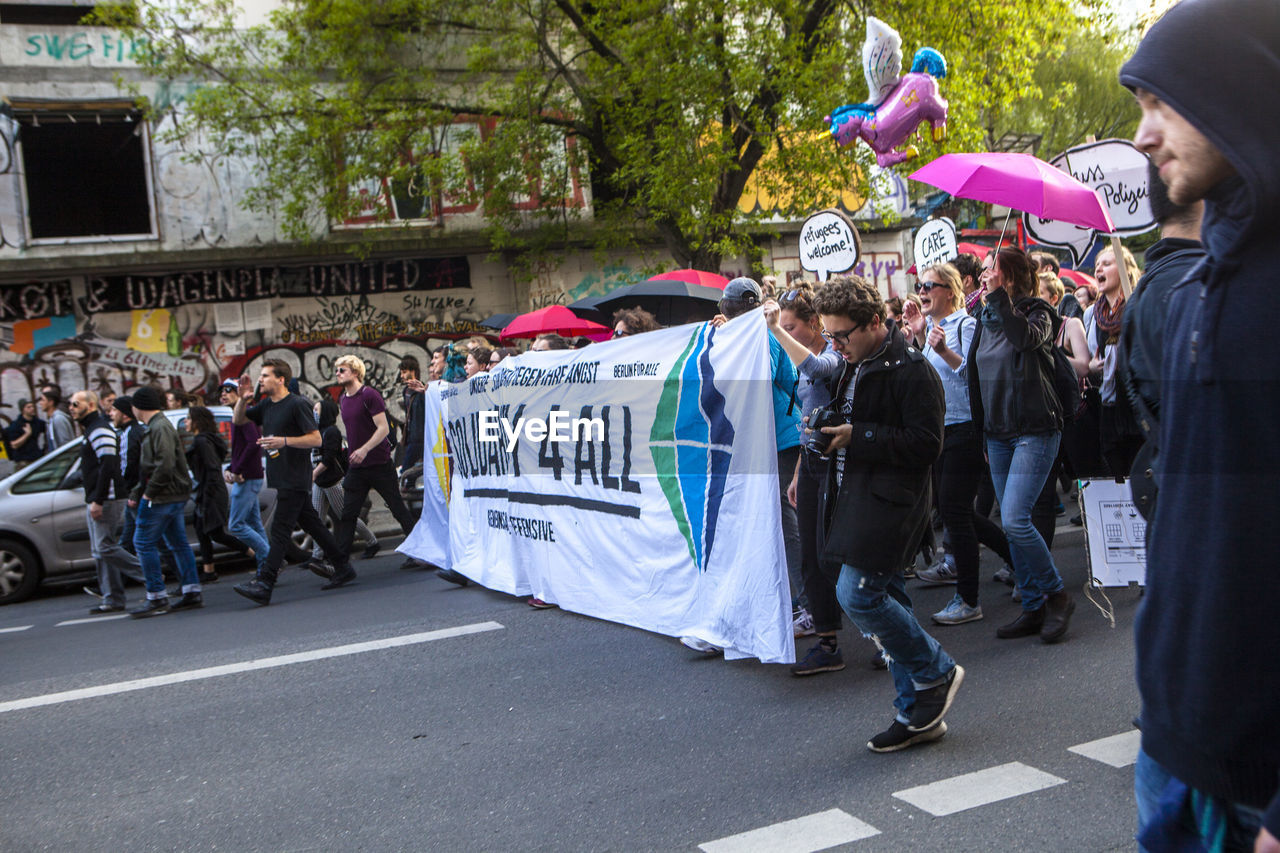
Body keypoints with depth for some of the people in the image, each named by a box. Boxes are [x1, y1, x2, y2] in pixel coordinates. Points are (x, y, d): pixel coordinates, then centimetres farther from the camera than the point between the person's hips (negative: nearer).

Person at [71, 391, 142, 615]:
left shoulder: (100, 430, -13)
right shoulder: (91, 429, 20)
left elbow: (108, 466, -22)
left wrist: (98, 501, -24)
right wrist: (93, 501, 19)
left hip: (106, 501, -10)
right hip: (96, 501, 10)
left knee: (105, 548, -12)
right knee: (100, 550, 9)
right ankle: (113, 600, 11)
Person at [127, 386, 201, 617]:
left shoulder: (160, 428, -15)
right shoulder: (156, 427, 19)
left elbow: (165, 464, -25)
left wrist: (150, 492, -17)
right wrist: (136, 493, 20)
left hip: (163, 497, -10)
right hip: (174, 496, 10)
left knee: (144, 543, -7)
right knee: (178, 543, 11)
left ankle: (157, 599, -5)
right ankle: (192, 593, 13)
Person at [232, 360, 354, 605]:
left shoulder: (297, 404, -11)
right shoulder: (266, 406, 13)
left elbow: (316, 439, -14)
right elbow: (237, 420, 23)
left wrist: (283, 441, -25)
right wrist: (243, 399, 4)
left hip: (294, 480, -9)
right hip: (280, 479, 9)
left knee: (280, 530, -11)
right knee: (311, 524, 13)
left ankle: (264, 585, -13)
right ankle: (343, 568, 21)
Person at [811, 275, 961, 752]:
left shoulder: (910, 370, -13)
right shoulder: (853, 365, 15)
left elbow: (925, 444, -18)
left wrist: (857, 438, -20)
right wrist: (824, 428, 8)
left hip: (889, 499, -9)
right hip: (856, 495, 9)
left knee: (857, 593, -16)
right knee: (886, 597, 10)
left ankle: (936, 673, 5)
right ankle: (917, 713, 19)